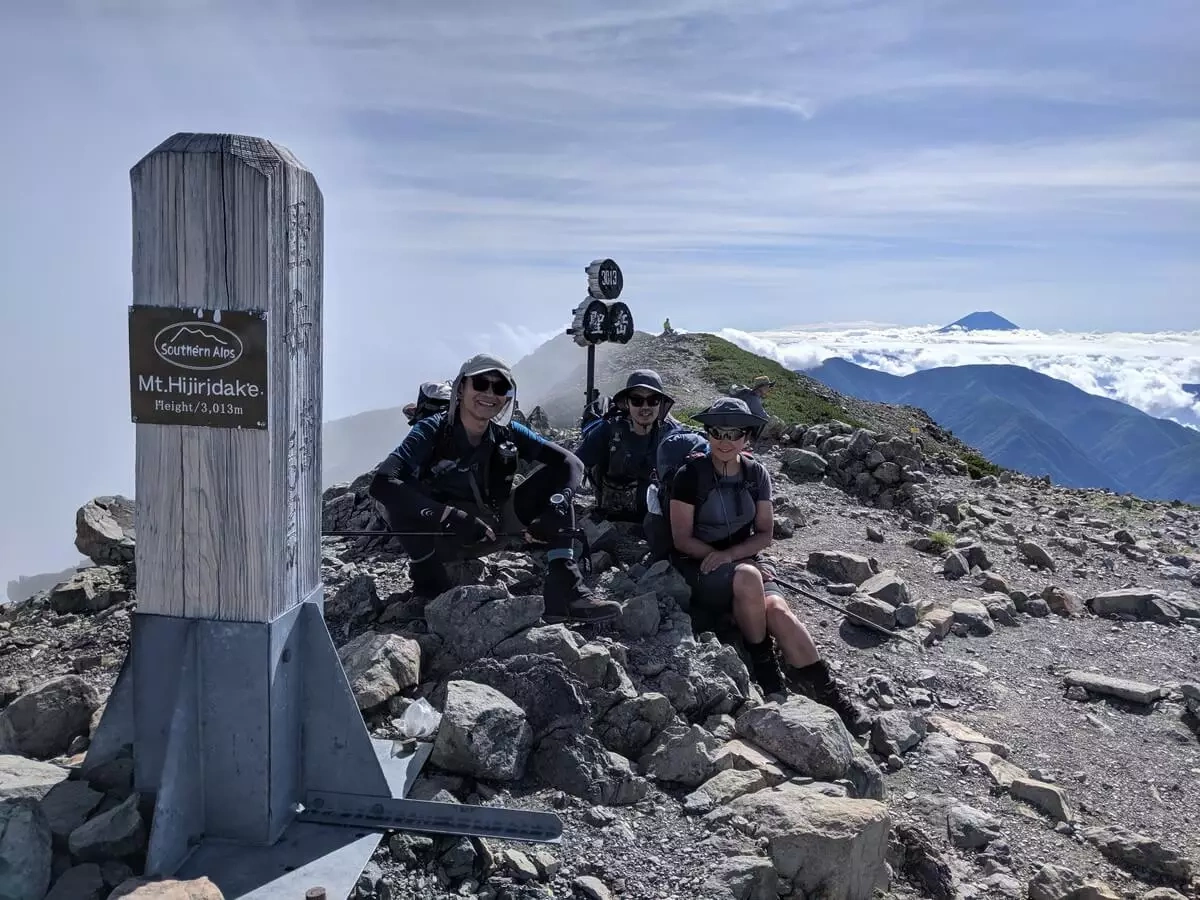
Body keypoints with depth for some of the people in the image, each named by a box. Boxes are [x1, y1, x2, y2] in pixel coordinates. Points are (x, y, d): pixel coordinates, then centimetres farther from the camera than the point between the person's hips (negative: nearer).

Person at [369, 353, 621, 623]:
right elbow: (382, 483, -35)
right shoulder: (432, 431, -20)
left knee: (556, 474, -13)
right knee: (398, 492, -32)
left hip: (492, 530, 3)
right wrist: (452, 517, -44)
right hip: (440, 535, -3)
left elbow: (571, 464, -14)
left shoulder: (508, 434, -10)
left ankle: (563, 587, -23)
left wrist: (556, 508, -34)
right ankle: (431, 587, -15)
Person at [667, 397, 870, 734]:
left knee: (778, 610, -25)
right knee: (747, 578, -35)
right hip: (698, 565, -3)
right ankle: (763, 664, -15)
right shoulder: (691, 474, -10)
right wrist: (738, 564, -14)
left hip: (744, 558, 4)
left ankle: (827, 693, -20)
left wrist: (730, 554, -16)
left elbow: (765, 534, 4)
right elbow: (682, 539, -10)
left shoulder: (756, 473, 3)